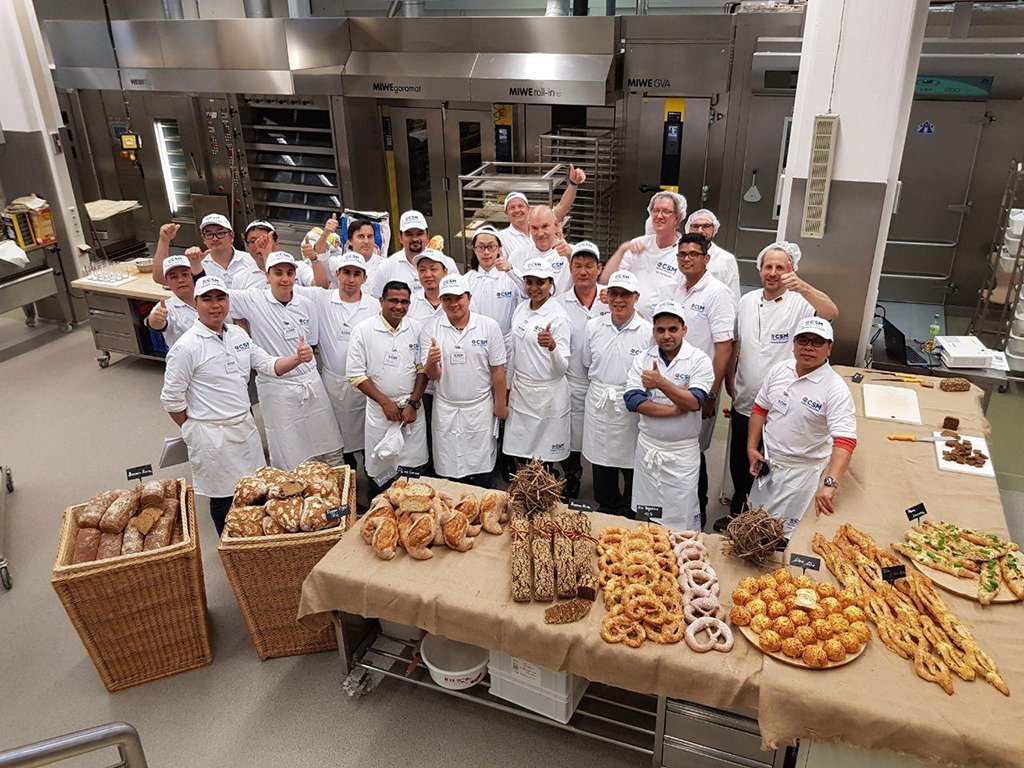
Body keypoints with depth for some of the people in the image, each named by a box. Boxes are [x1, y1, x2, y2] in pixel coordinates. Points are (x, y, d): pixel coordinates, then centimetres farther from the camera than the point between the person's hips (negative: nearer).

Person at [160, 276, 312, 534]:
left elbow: (268, 365, 9)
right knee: (224, 498, 8)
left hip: (246, 426, 7)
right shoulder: (186, 347, -17)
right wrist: (194, 431, -1)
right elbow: (171, 399, -12)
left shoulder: (238, 334, 4)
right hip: (212, 436, -6)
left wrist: (297, 358, -9)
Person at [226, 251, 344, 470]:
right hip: (276, 389, -3)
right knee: (289, 461, 7)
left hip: (311, 382, 4)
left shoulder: (306, 303, 3)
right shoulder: (253, 300, -7)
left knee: (332, 452, 12)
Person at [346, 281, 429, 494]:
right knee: (379, 471, 5)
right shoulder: (363, 331, -7)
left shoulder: (416, 329, 2)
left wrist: (413, 404, -5)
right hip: (380, 412, -2)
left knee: (413, 468, 6)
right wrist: (386, 402, -10)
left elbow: (423, 369, 5)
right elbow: (356, 375, -7)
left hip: (412, 411, 2)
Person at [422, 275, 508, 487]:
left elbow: (497, 369, 0)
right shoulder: (430, 329, -2)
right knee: (449, 470, 9)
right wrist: (431, 362, -27)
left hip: (480, 408, -1)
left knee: (483, 475, 8)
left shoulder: (489, 326, -5)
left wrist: (501, 404, 2)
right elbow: (431, 375, -5)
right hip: (446, 411, 1)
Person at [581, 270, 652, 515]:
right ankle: (607, 508, 36)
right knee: (601, 462, 15)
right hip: (598, 405, 4)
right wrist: (601, 387, 12)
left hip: (630, 408, -3)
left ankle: (627, 513, 27)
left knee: (631, 465, 7)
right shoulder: (593, 326, 3)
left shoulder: (648, 332, -8)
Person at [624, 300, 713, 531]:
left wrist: (662, 383, -31)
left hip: (683, 451, -3)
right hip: (647, 447, 3)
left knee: (683, 518, 4)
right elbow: (633, 400, -10)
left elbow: (695, 402, -19)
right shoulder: (642, 359, 2)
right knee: (643, 515, 14)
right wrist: (675, 409, -17)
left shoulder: (699, 360, -7)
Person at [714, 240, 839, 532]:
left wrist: (802, 287, -48)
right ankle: (737, 512, 41)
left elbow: (831, 313, -34)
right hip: (744, 403, 5)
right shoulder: (747, 301, 4)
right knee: (739, 465, 20)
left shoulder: (800, 304, -12)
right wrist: (729, 381, 13)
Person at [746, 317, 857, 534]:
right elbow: (760, 408, 10)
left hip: (800, 471, -6)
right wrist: (751, 447, 1)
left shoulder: (835, 389, -21)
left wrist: (830, 484, -43)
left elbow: (845, 441, -30)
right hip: (767, 462, 6)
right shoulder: (779, 370, -2)